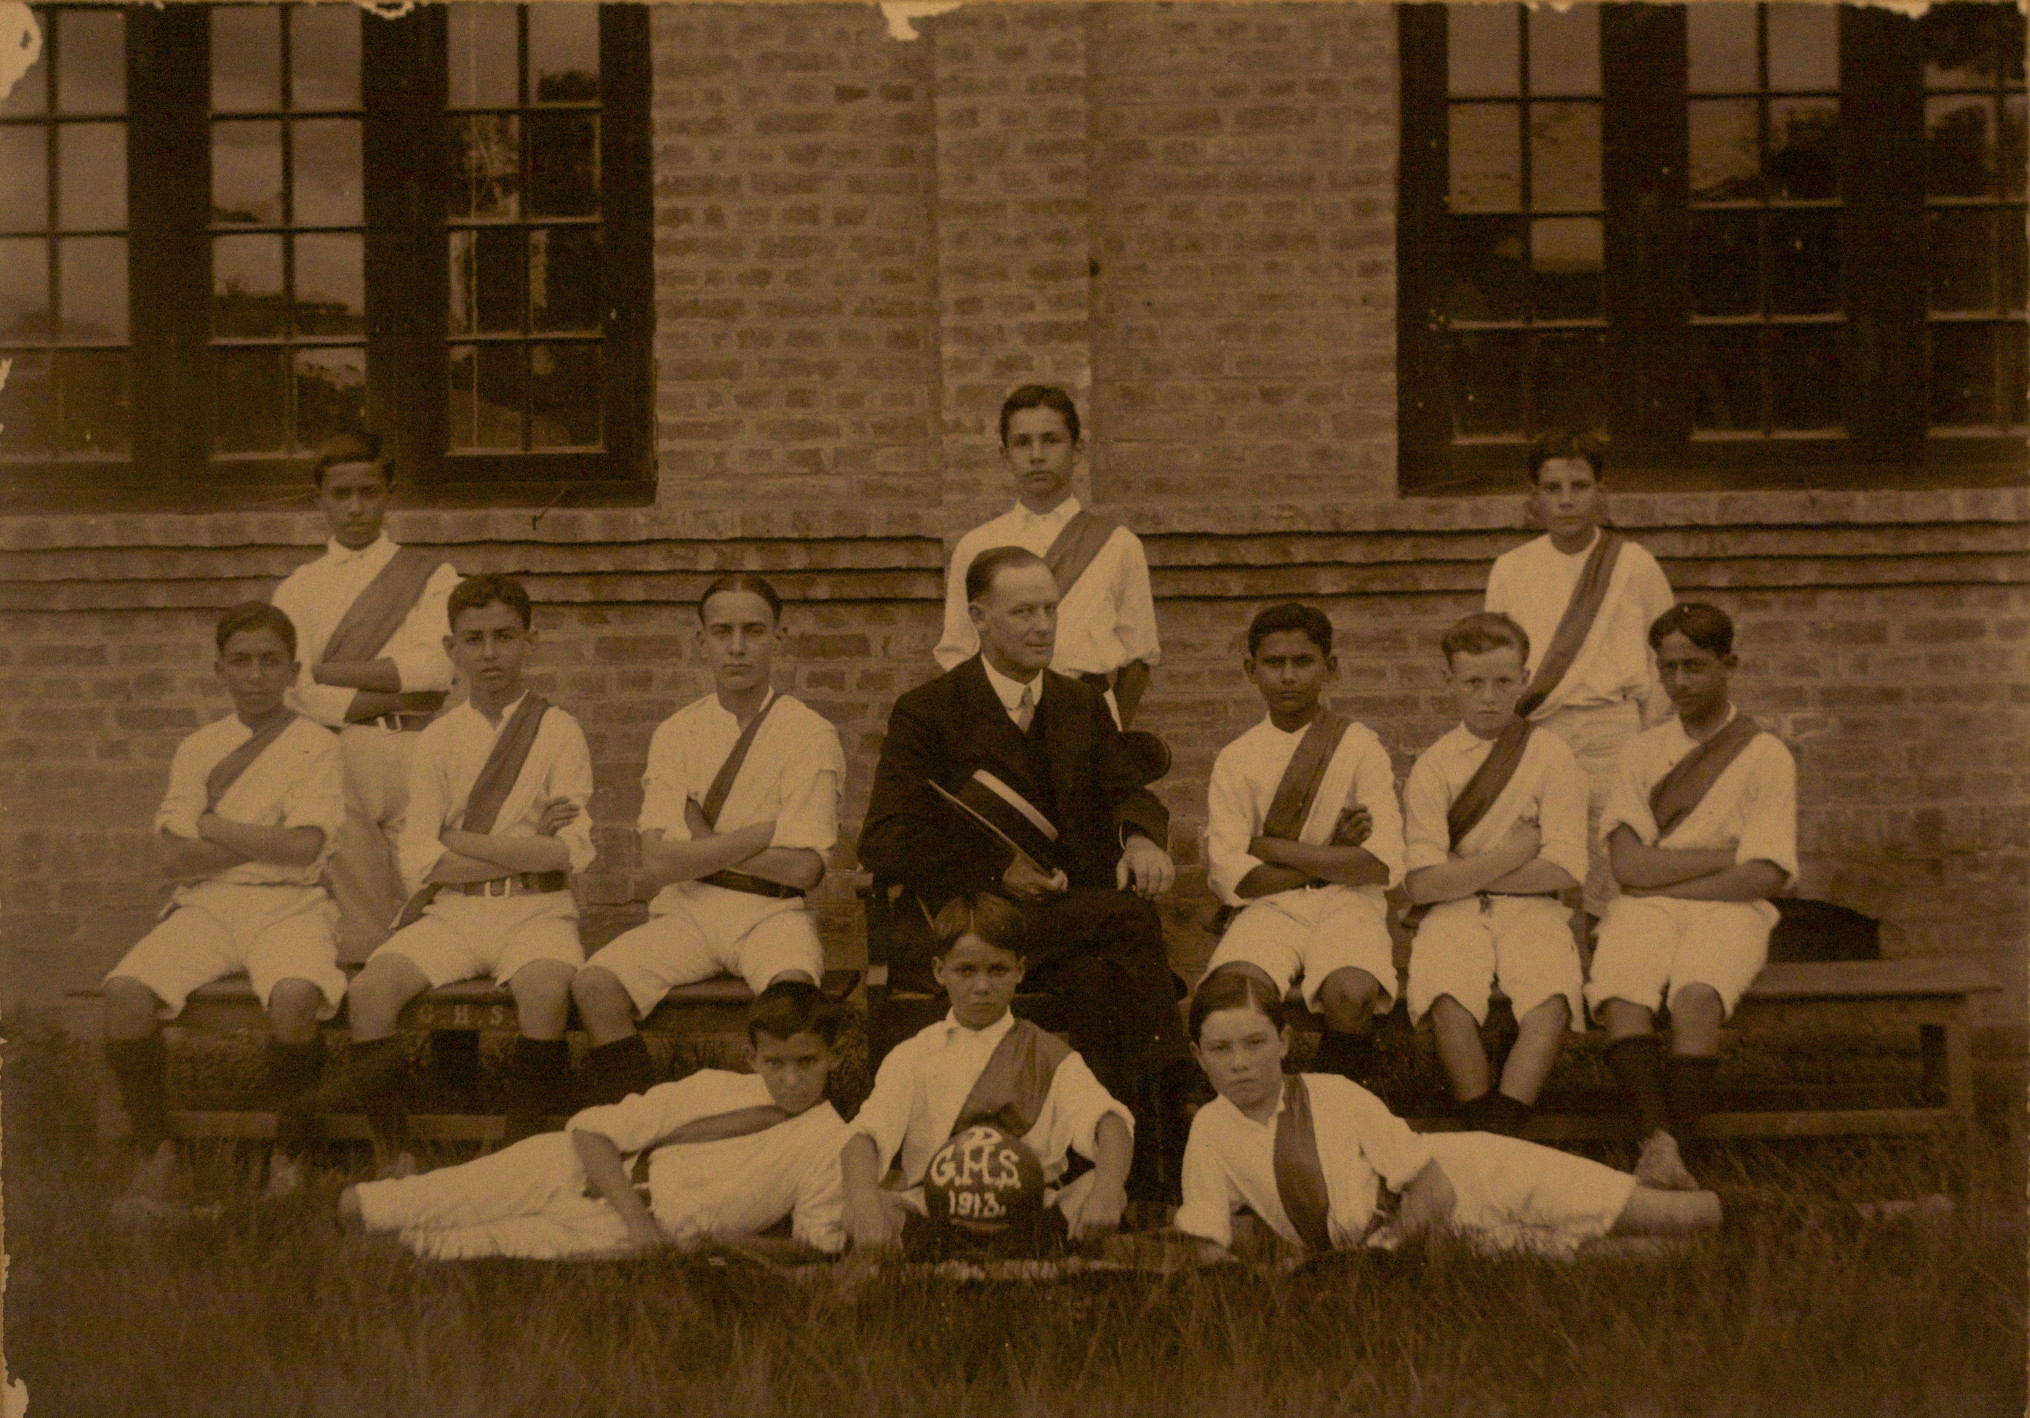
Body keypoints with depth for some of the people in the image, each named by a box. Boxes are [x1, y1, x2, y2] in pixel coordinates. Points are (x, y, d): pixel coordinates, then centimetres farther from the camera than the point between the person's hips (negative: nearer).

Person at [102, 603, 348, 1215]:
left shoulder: (316, 747, 6)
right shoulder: (197, 750, 15)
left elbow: (303, 848, -10)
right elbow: (174, 857, 3)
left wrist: (211, 827, -1)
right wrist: (268, 839, -4)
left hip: (287, 905, -3)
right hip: (203, 906, 3)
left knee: (295, 996, -36)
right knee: (126, 991, -26)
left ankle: (286, 1157, -14)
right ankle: (157, 1156, -10)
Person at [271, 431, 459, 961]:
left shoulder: (431, 575, 15)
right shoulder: (298, 589, 15)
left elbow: (437, 666, -1)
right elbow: (302, 696, 1)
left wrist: (328, 668, -2)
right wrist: (398, 691, -6)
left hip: (414, 755, 0)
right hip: (335, 756, 0)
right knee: (358, 935, -5)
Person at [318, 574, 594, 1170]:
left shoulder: (558, 731, 4)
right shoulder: (438, 740, 11)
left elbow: (570, 851, -7)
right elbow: (418, 861, 2)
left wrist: (460, 842, -6)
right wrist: (525, 848, -6)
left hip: (535, 910, -2)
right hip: (451, 913, 3)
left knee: (544, 989, -35)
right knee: (370, 988, -25)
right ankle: (392, 1160, -15)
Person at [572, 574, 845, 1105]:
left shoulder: (810, 735, 0)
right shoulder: (677, 733, 8)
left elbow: (803, 868, -10)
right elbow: (658, 862, -4)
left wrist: (704, 844, -1)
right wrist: (763, 833, -9)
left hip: (771, 914, -3)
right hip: (688, 909, 3)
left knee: (792, 985, -36)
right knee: (594, 985, -23)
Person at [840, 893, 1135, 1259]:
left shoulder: (1049, 1057, 11)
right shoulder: (913, 1057, 12)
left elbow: (1109, 1122, -8)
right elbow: (865, 1136, -6)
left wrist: (1104, 1193, -32)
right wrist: (866, 1207, -30)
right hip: (931, 1224, 0)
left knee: (1096, 1185, -28)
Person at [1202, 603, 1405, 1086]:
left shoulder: (1360, 748, 3)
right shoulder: (1236, 760, 7)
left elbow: (1383, 865, -7)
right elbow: (1229, 878, -2)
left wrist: (1273, 849, -6)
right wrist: (1332, 857, -5)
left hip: (1346, 903, -1)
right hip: (1268, 908, 1)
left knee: (1350, 994, -33)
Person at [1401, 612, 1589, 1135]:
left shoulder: (1551, 755, 3)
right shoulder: (1433, 766, 4)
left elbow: (1564, 871, -4)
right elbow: (1422, 884, -5)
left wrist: (1463, 872, -3)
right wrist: (1510, 855, -5)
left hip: (1530, 908, 0)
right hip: (1454, 914, 0)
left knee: (1552, 998, -31)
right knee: (1448, 997, -31)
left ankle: (1502, 1128, -29)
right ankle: (1483, 1133, -22)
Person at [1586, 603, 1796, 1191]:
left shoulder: (1766, 757, 9)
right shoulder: (1644, 752, 17)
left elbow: (1764, 876, -3)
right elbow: (1629, 865, 3)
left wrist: (1665, 876, -3)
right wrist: (1726, 856, -4)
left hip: (1728, 910, -2)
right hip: (1644, 910, 2)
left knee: (1696, 999, -36)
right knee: (1622, 996, -32)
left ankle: (1667, 1146, -31)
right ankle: (1659, 1143, -38)